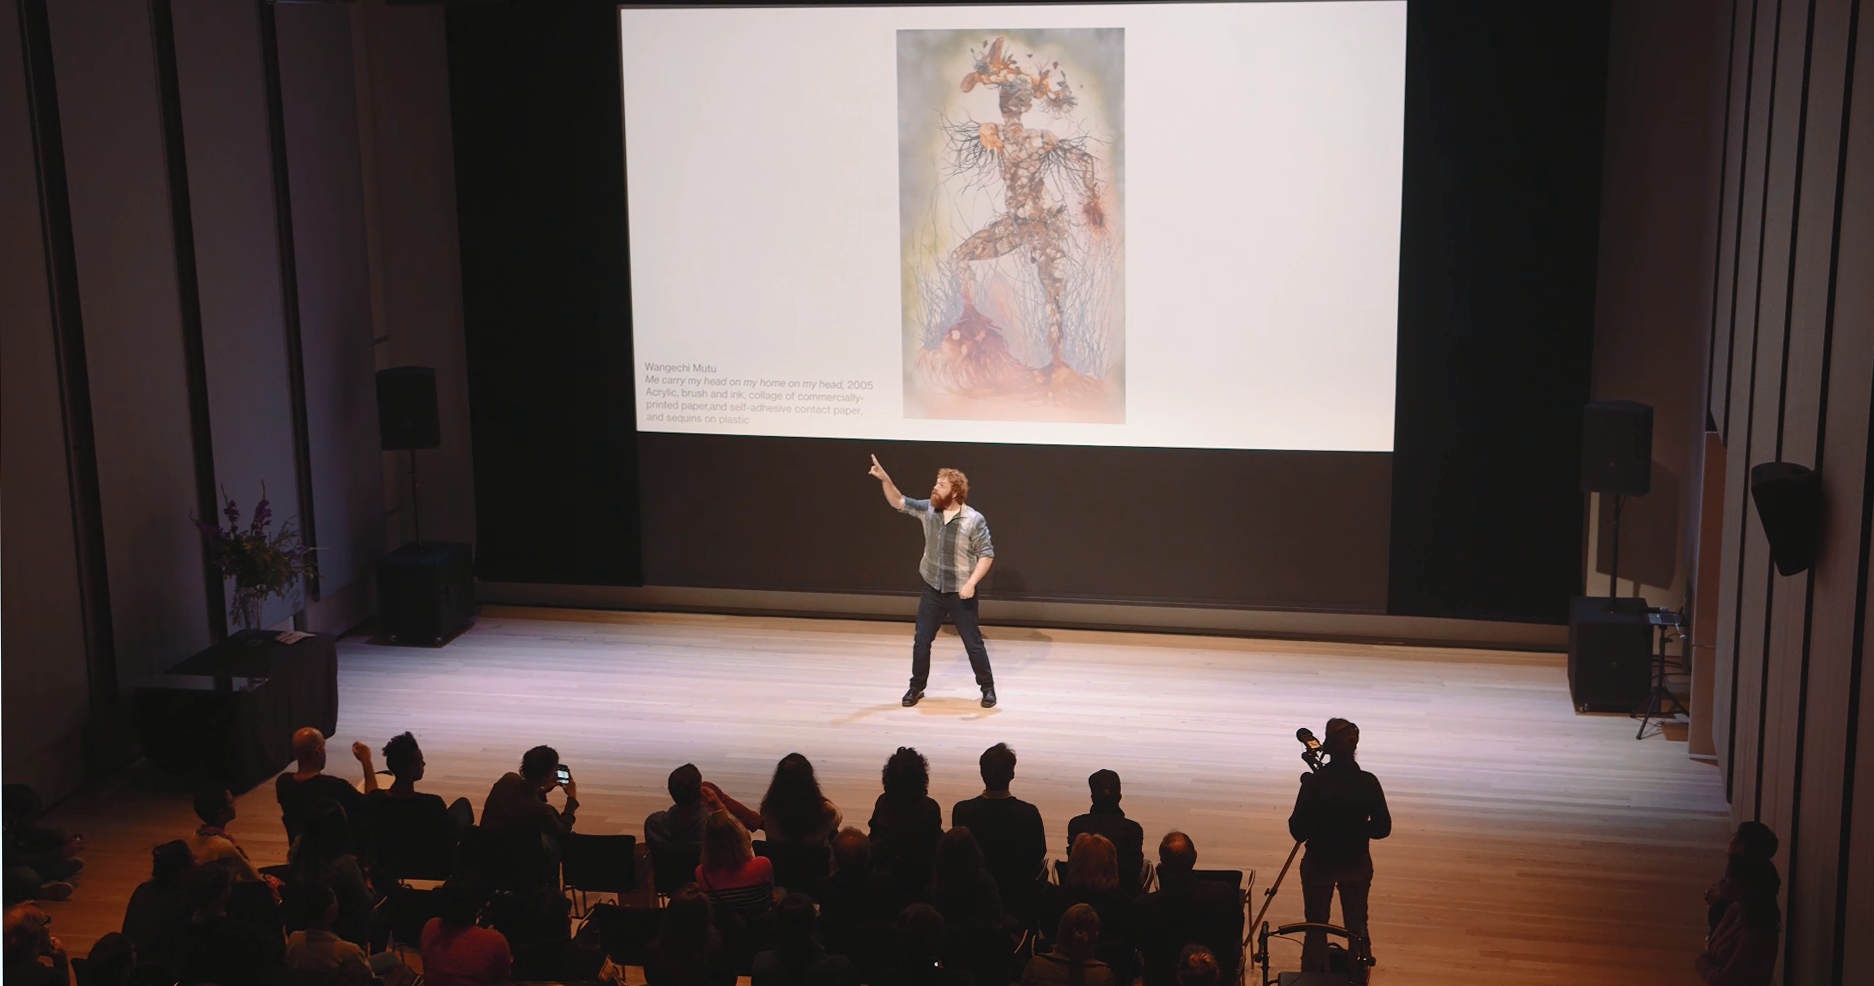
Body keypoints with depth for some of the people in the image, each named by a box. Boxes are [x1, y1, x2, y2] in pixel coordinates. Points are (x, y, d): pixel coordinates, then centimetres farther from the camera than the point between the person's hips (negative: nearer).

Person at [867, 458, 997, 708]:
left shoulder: (974, 520, -17)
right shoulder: (928, 510, -2)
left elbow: (987, 554, -15)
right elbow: (898, 502, 4)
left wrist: (971, 582, -26)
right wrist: (885, 479, -12)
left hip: (960, 593, -4)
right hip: (932, 589, 5)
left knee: (973, 643, 4)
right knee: (921, 640, 9)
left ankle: (988, 687, 21)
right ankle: (917, 686, 26)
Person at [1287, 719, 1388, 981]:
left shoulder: (1314, 783, -20)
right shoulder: (1368, 783, -12)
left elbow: (1298, 831, -16)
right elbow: (1382, 828, -4)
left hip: (1319, 864, -2)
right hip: (1357, 864, 2)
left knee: (1316, 929, 13)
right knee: (1358, 927, 18)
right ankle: (1359, 979, 27)